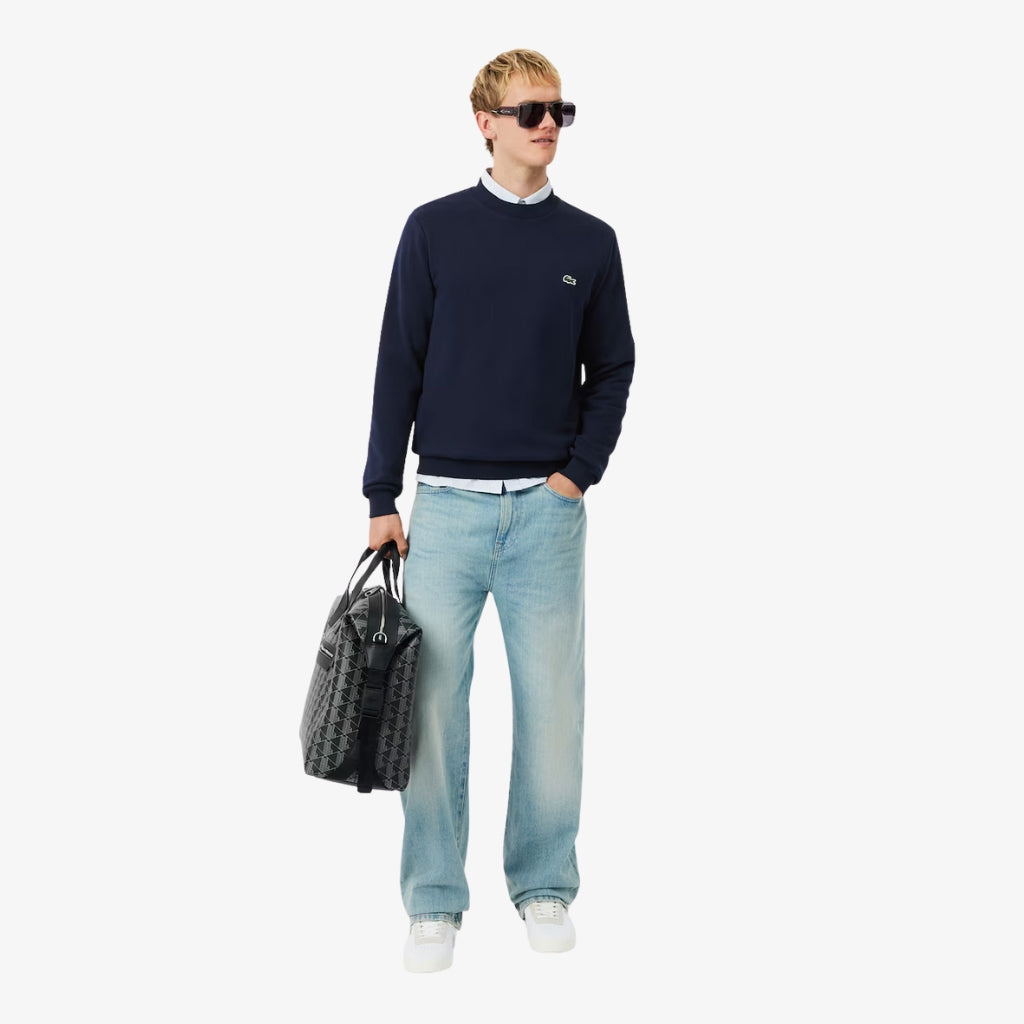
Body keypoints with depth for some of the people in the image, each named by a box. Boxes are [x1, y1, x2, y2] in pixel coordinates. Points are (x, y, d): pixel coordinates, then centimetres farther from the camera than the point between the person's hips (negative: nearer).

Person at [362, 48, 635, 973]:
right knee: (433, 702, 1)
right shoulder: (435, 230, 3)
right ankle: (435, 902, 12)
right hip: (448, 504, -1)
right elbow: (399, 368, 3)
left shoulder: (590, 242, 7)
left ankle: (544, 886, 19)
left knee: (552, 700, 4)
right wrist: (381, 498, 0)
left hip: (548, 507, 1)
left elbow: (613, 368, 11)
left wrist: (580, 472, -2)